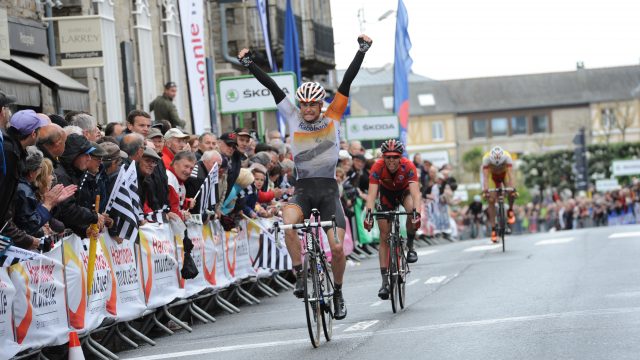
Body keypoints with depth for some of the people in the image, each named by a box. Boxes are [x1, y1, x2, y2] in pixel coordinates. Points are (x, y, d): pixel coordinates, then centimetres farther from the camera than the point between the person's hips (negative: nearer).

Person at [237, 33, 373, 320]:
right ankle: (300, 274, -16)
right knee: (288, 224, -32)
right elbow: (272, 87, 2)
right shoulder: (293, 119, 6)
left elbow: (347, 82, 0)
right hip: (302, 190, 0)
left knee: (337, 247, -9)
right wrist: (249, 63, -2)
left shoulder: (333, 118, 4)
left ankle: (338, 293, 15)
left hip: (329, 190, 0)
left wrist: (362, 51, -4)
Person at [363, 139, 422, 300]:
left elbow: (415, 193, -43)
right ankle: (385, 281, -3)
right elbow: (372, 194, -39)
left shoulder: (408, 166, -34)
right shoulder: (378, 167, -32)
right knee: (384, 236, -7)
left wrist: (416, 213, -59)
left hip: (404, 191, -1)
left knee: (412, 210, -35)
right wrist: (368, 214, -55)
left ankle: (410, 246, -9)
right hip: (387, 193, 1)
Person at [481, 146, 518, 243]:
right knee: (491, 199, -14)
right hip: (492, 175, 0)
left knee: (512, 193, -28)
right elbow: (485, 176, -38)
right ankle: (493, 229, -9)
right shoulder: (486, 158, -34)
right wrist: (485, 190, -52)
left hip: (504, 174, 0)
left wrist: (512, 188, -53)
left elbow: (510, 173, -41)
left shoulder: (507, 157, -35)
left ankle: (510, 210, 3)